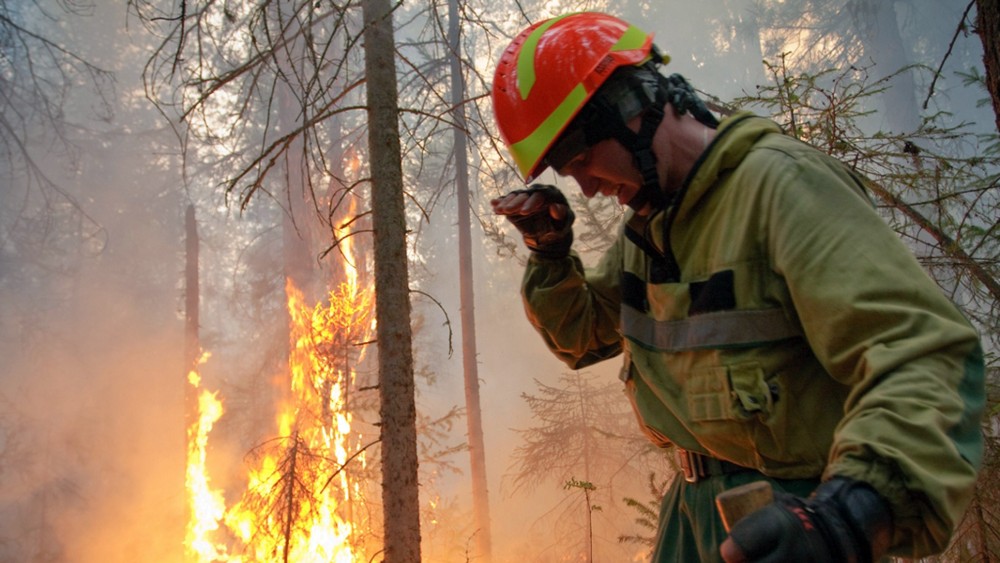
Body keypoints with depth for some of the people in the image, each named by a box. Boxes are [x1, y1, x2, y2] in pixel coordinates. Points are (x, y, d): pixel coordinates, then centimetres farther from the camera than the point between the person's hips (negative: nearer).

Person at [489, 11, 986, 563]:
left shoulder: (779, 183, -19)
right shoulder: (647, 227, 7)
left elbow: (924, 358, -29)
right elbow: (580, 334, 19)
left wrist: (848, 516, -45)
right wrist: (549, 251, 0)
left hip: (794, 513, -7)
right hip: (698, 500, 8)